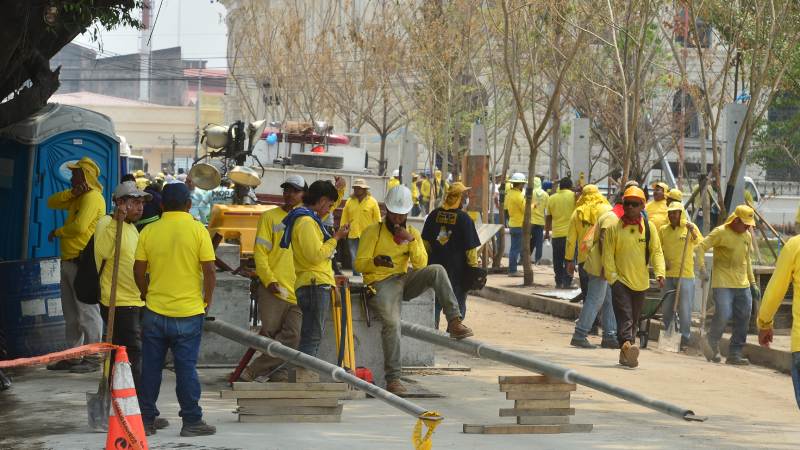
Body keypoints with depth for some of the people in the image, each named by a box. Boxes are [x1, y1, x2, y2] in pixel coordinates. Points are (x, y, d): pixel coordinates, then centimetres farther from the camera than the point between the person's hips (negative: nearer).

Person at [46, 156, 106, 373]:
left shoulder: (92, 197, -13)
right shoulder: (78, 197, 19)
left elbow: (79, 227, -22)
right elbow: (52, 203, 16)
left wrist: (57, 232, -5)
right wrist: (72, 192, 0)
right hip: (69, 261, 10)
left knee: (87, 311, -7)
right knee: (71, 313, 14)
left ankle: (92, 359, -5)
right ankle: (73, 356, 20)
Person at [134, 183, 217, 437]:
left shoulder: (149, 231, -1)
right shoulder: (197, 230, -7)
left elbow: (139, 271, 2)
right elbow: (209, 270, -9)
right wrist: (208, 300, 4)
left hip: (155, 311, 2)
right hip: (188, 311, -2)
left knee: (151, 368, 10)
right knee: (186, 368, 3)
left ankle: (146, 420, 15)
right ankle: (191, 421, 7)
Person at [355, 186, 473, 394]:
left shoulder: (412, 233, 12)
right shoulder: (373, 231, 0)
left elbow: (421, 264, 1)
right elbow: (360, 263, -6)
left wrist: (411, 241, -13)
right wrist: (376, 262, -28)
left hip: (404, 281, 4)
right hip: (381, 283, -4)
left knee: (436, 270, -22)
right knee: (392, 322, -28)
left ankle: (454, 322, -25)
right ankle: (392, 378, -24)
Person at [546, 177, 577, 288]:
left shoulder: (552, 198, 6)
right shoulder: (573, 196, -5)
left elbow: (548, 217, 11)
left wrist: (547, 232, 21)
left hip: (556, 234, 3)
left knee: (558, 260, 10)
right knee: (569, 259, 2)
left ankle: (559, 282, 11)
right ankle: (567, 282, -3)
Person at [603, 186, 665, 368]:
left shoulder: (649, 227, 3)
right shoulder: (614, 228, -2)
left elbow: (656, 251, 2)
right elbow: (608, 254, -2)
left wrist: (659, 273, -11)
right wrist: (612, 277, -9)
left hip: (641, 282, 3)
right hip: (620, 281, -3)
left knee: (634, 320, 11)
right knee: (625, 317, -18)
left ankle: (626, 353, 20)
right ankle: (627, 345, -35)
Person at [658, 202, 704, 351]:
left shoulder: (690, 227, 0)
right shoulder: (663, 230, 7)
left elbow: (701, 245, -10)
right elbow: (657, 249, 14)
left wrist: (692, 231, -23)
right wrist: (662, 262, -2)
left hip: (686, 274, -3)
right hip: (668, 274, 3)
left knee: (684, 309, -3)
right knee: (666, 308, 10)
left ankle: (685, 339, 3)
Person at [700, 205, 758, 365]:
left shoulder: (747, 236, 14)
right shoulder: (720, 232, -7)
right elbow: (701, 248, -12)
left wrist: (753, 283, 23)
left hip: (743, 286, 7)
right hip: (723, 284, -7)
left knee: (743, 319, 2)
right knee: (723, 315, -16)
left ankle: (735, 354, 10)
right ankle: (712, 345, 8)